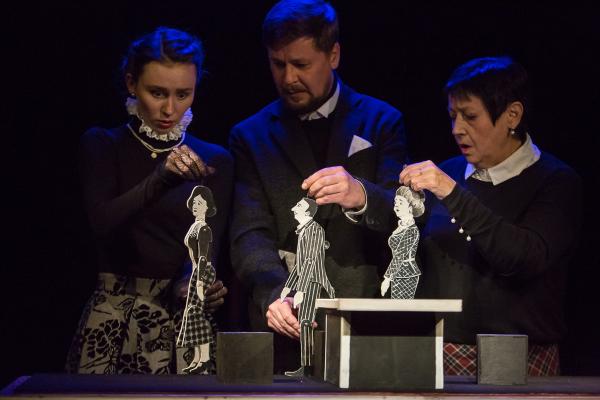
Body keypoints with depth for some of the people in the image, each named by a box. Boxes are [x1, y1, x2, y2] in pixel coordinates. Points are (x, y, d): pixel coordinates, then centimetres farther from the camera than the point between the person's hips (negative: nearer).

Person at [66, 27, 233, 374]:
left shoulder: (214, 160, 7)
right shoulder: (102, 146, 3)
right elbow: (103, 222, -15)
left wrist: (194, 283, -29)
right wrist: (161, 178, -32)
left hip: (186, 317, 1)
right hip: (114, 316, -1)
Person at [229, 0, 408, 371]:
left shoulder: (381, 122, 10)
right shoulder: (251, 136, 13)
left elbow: (404, 215, 0)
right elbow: (250, 234, 2)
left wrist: (362, 197, -23)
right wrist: (275, 294, -18)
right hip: (284, 327, 1)